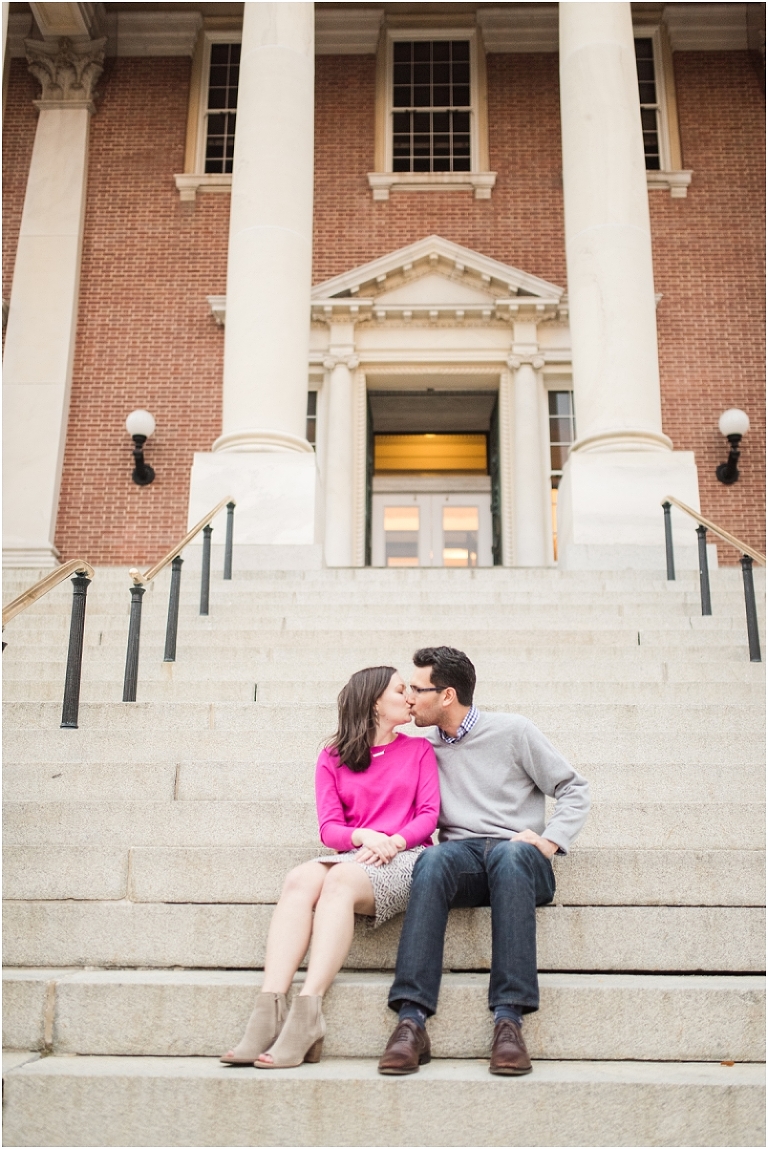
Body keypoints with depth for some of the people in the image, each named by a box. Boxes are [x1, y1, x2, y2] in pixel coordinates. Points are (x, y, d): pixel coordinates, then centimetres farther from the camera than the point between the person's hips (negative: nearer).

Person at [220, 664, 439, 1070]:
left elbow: (429, 815, 5)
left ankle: (306, 1015, -45)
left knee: (340, 880, -34)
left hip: (404, 858, -2)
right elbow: (329, 828, 7)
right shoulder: (333, 758, 16)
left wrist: (393, 842, -13)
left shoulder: (419, 750, 16)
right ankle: (269, 1013, -43)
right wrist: (364, 837, -14)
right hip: (352, 856, 2)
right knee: (300, 879, -32)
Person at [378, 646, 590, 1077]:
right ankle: (412, 1021, -44)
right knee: (434, 859, -35)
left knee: (509, 854, -39)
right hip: (462, 855, 2)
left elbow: (575, 790, 8)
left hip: (518, 856, -2)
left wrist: (548, 841, -8)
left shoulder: (512, 731, 7)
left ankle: (509, 1021, -43)